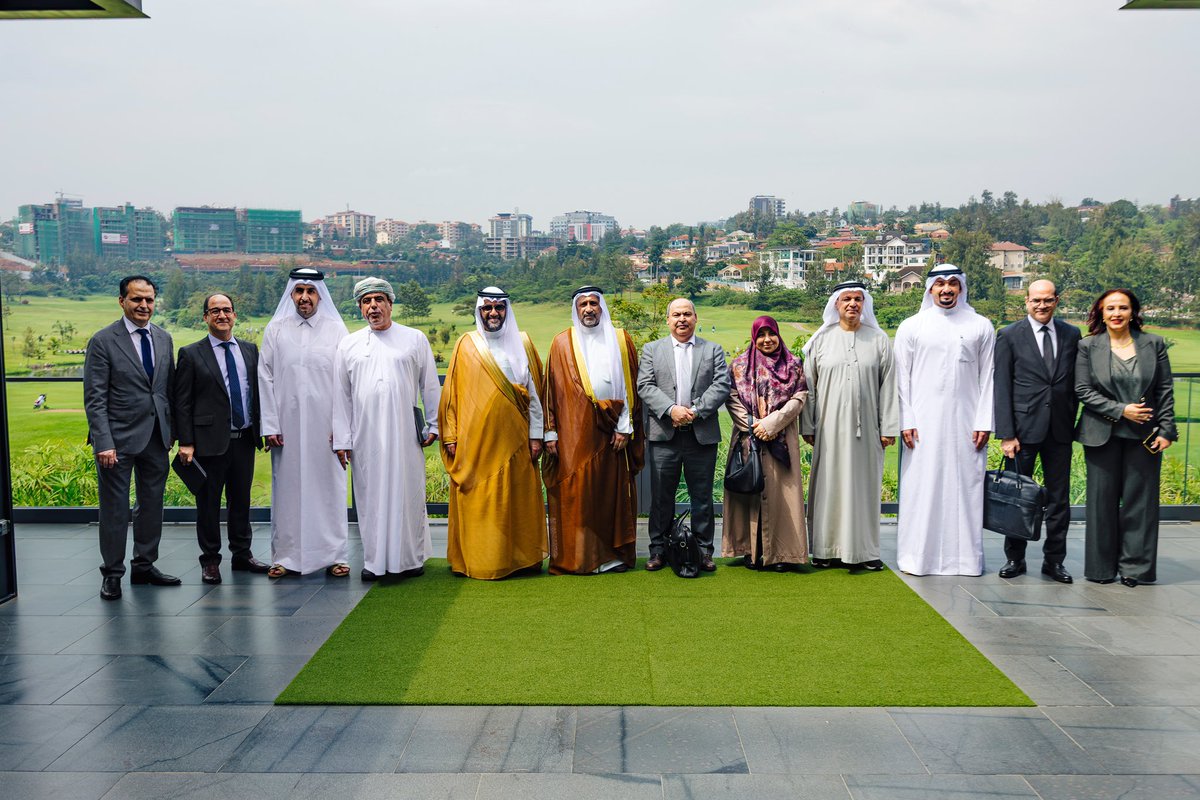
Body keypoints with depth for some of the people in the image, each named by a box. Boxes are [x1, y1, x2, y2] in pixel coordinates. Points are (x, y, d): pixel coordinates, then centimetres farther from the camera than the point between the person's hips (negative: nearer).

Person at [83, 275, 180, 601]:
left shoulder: (164, 339, 9)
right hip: (119, 438, -5)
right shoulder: (103, 341, -8)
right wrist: (104, 442, -18)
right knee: (115, 507, 4)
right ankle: (112, 573, 17)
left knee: (152, 504, 13)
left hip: (156, 437, 5)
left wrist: (172, 430, 9)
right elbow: (94, 398, -11)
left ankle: (144, 565, 27)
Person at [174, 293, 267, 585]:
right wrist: (186, 443, -10)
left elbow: (258, 391, 14)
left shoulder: (250, 349, 10)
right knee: (208, 503, 5)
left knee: (241, 500, 13)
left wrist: (263, 429, 7)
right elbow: (182, 403, -4)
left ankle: (242, 555, 25)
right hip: (210, 440, -4)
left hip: (244, 439, 4)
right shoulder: (191, 354, -2)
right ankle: (210, 560, 16)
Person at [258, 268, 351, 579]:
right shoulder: (275, 330, 6)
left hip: (326, 425, -1)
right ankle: (285, 556, 14)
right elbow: (265, 379, 5)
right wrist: (270, 426, -2)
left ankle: (333, 555, 12)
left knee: (328, 488, 2)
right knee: (287, 489, 4)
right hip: (287, 425, 1)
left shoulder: (336, 330, 3)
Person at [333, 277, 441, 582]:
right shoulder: (348, 345, 10)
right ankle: (375, 560, 13)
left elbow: (430, 386, 10)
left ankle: (412, 557, 15)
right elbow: (341, 395, 10)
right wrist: (342, 440, 6)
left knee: (408, 493, 3)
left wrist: (433, 425, 7)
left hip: (405, 433, -1)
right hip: (366, 436, 1)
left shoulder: (415, 339, 7)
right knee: (371, 496, 4)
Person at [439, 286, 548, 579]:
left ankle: (521, 557, 14)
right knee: (476, 500, 0)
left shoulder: (522, 344, 8)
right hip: (475, 439, -1)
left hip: (513, 439, 1)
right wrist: (451, 437, -3)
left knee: (518, 499, 4)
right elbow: (452, 393, 2)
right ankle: (476, 561, 9)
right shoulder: (466, 346, 4)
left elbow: (534, 392, 7)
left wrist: (536, 434, 1)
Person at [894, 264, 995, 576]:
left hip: (966, 423, 1)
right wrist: (905, 421, -3)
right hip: (923, 423, -1)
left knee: (965, 488, 2)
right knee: (921, 489, -1)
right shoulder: (911, 327, 6)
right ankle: (917, 556, 6)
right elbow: (902, 377, 4)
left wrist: (984, 422, -2)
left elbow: (987, 378, 6)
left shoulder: (981, 327, 8)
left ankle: (965, 557, 10)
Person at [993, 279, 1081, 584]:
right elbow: (1002, 388, -4)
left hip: (1060, 430, 3)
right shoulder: (1009, 336, -1)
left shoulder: (1072, 335, 8)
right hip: (1024, 429, -3)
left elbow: (1076, 383, 12)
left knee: (1059, 498, 7)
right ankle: (1015, 558, 17)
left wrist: (1072, 421, 4)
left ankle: (1054, 560, 18)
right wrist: (1006, 434, -9)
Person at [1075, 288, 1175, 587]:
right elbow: (1083, 390, -3)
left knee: (1139, 500, 3)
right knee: (1102, 500, 4)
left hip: (1144, 435, 1)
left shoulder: (1154, 344, 5)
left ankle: (1135, 567, 13)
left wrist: (1166, 430, -2)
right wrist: (1120, 410, -12)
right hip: (1102, 434, -1)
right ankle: (1102, 567, 15)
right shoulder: (1088, 347, 2)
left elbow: (1165, 390, 5)